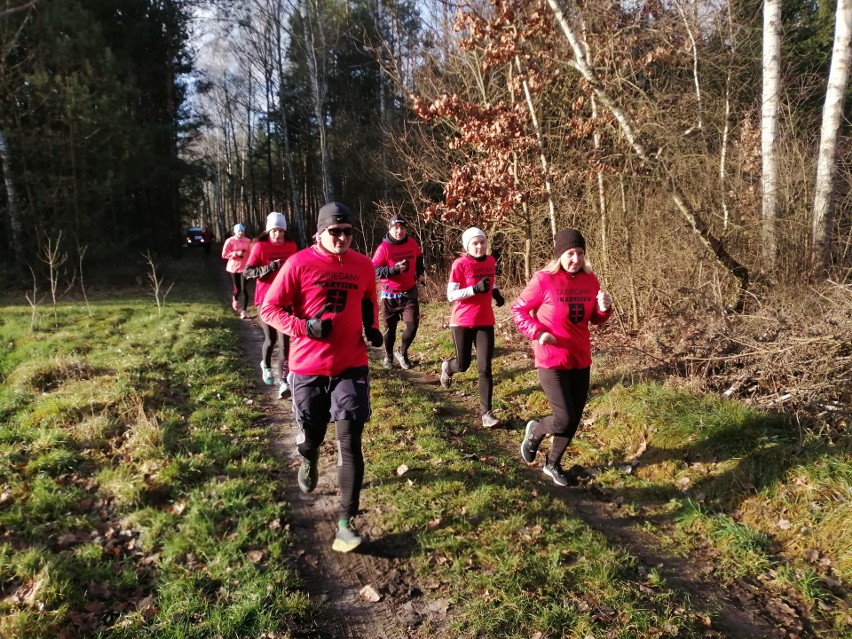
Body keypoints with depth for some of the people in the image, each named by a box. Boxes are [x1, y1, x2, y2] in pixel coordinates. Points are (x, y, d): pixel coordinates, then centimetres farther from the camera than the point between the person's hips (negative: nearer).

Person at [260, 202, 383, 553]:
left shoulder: (363, 266, 1)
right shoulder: (299, 264, -9)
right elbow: (269, 308, -6)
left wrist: (372, 327, 1)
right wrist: (304, 327, -21)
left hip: (351, 366, 1)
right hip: (308, 367, -1)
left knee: (350, 443, -5)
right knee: (311, 435, 14)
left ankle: (346, 522, 5)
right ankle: (308, 461, 53)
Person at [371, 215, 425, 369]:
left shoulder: (412, 243, -1)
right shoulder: (383, 248, -15)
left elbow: (418, 258, 21)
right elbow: (374, 270, -19)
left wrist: (420, 274, 8)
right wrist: (395, 269, -28)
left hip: (409, 293, 3)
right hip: (389, 295, -3)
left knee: (413, 325, -6)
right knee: (390, 327, 10)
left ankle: (402, 352, 18)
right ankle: (388, 356, 31)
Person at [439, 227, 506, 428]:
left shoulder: (491, 261, 4)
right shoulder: (460, 264, -13)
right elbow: (451, 295, -16)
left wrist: (495, 292, 3)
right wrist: (475, 289, -28)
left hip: (485, 322, 3)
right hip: (462, 322, -3)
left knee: (485, 368, -3)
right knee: (463, 365, 10)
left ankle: (486, 412, 3)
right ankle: (447, 367, 48)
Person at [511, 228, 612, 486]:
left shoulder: (590, 280, 1)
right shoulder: (544, 280, -15)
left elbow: (594, 319, 12)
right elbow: (518, 309, -5)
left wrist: (604, 309, -11)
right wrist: (537, 331, -19)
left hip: (580, 359, 6)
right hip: (551, 360, -6)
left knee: (574, 419, 12)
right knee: (564, 419, -8)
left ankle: (553, 464, 34)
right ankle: (535, 431, 26)